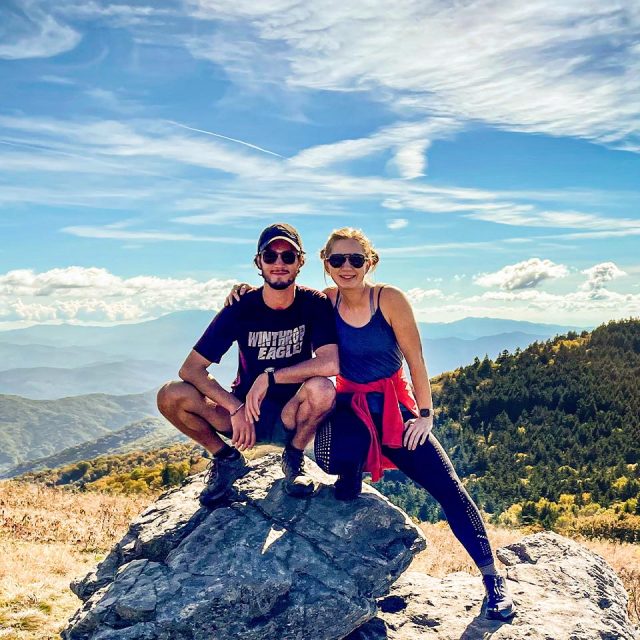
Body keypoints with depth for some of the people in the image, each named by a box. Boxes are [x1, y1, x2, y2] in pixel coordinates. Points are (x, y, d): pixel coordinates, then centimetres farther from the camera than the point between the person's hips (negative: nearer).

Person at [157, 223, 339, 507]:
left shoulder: (315, 304, -11)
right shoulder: (241, 308, -10)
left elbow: (330, 364, -27)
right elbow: (190, 369, -14)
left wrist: (269, 377, -26)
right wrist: (235, 408, -24)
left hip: (291, 415, -1)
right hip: (244, 412, 1)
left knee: (322, 388, -36)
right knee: (170, 395, -21)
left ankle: (293, 459, -4)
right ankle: (227, 459, 5)